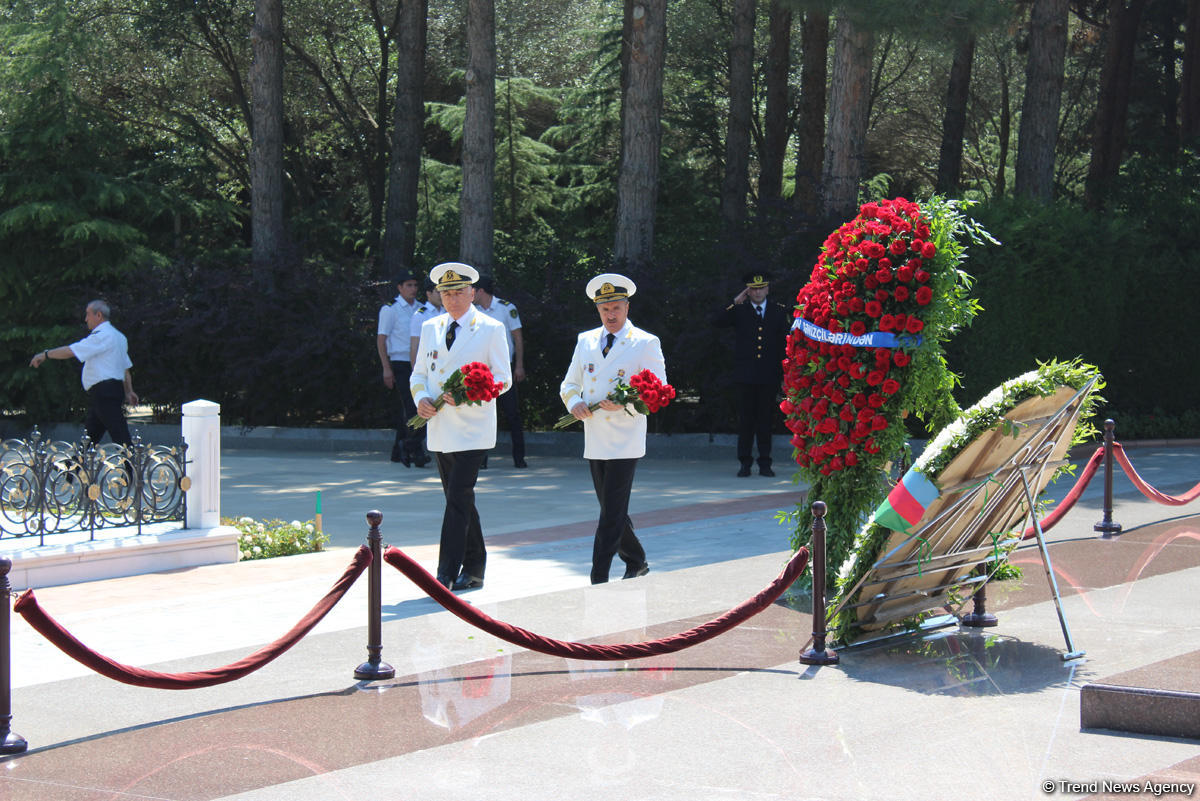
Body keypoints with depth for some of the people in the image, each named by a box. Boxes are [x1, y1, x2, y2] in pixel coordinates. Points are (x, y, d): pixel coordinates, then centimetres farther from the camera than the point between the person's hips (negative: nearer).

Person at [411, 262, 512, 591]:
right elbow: (419, 373, 20)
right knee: (458, 500, 11)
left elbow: (503, 379, -2)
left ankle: (446, 575, -15)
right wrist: (421, 398, -2)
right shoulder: (430, 328, 14)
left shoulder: (491, 329, 0)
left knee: (458, 499, -13)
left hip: (472, 427, -5)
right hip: (439, 428, 5)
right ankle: (474, 569, 21)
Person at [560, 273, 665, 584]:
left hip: (625, 441, -6)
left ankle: (599, 580, -10)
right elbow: (569, 383, 19)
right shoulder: (585, 341, 14)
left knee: (612, 513, -10)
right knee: (610, 509, 13)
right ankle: (636, 563, 31)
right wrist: (574, 403, -3)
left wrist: (625, 405, -20)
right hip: (594, 441, 6)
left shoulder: (646, 343, -1)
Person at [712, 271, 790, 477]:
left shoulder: (779, 312, 9)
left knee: (766, 420, 3)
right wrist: (735, 302, -11)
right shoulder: (739, 311, 8)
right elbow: (716, 322, -7)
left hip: (769, 377, 0)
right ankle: (745, 463, 6)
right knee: (746, 420, 1)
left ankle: (765, 464, 9)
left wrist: (785, 375, 2)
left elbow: (786, 344, 8)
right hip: (744, 377, 0)